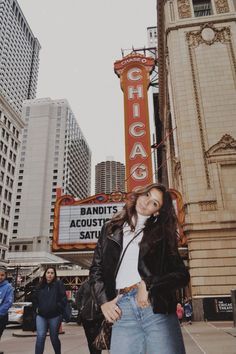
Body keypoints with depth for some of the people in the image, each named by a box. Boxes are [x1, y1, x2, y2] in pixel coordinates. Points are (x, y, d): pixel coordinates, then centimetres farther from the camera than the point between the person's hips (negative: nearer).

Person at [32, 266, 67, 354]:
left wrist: (57, 308, -13)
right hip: (41, 316, 3)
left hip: (55, 316, -3)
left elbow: (64, 299, -8)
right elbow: (34, 298, 21)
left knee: (54, 337, 11)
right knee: (40, 337, -8)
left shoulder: (58, 284, -5)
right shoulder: (41, 285, 8)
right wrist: (36, 308, 9)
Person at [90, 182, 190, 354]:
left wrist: (149, 284, -10)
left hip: (157, 307, -1)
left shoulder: (162, 235, 11)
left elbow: (182, 275, 5)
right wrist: (104, 301, 1)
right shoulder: (111, 229, 16)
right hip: (122, 309, 1)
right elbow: (96, 269, 15)